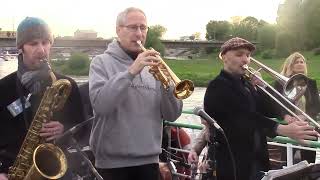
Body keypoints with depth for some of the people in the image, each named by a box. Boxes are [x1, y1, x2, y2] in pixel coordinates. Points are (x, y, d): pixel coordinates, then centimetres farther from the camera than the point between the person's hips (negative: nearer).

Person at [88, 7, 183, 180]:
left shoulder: (152, 66, 8)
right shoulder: (102, 62, -1)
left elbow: (172, 115, 3)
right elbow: (100, 104, -19)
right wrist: (130, 72, -24)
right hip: (113, 162, -3)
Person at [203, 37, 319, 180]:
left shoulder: (246, 85, 14)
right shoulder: (218, 87, -14)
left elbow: (272, 112, 8)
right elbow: (246, 117, -28)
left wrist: (260, 87, -7)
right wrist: (282, 129, -40)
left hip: (258, 160, 8)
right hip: (234, 165, -8)